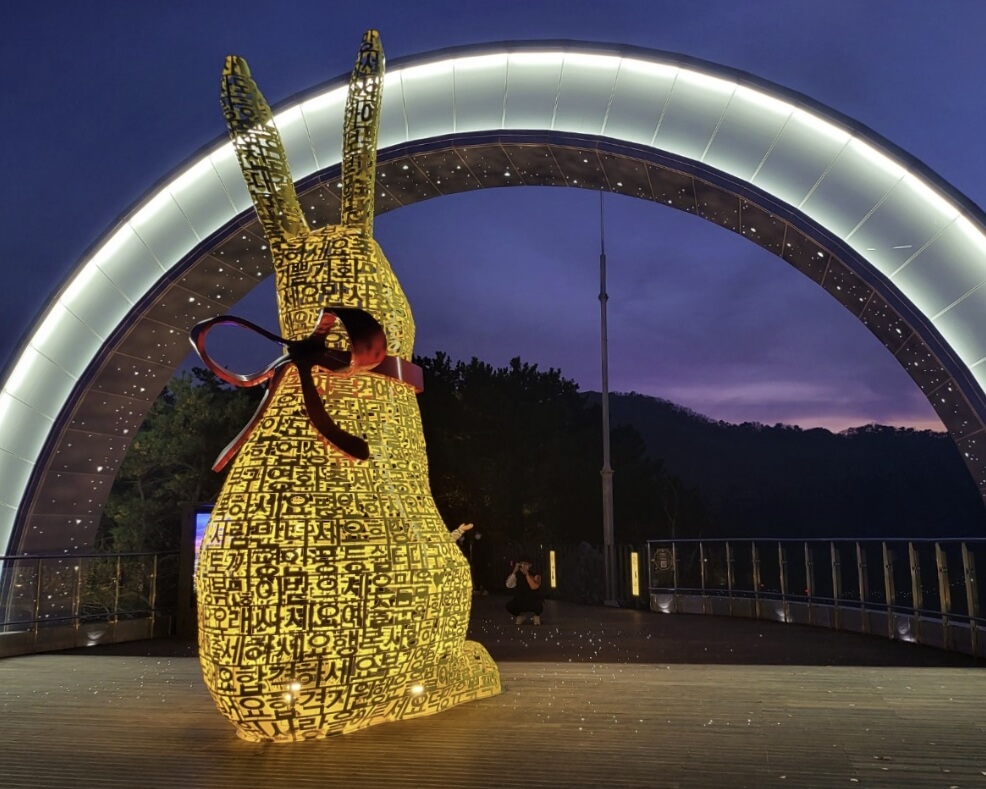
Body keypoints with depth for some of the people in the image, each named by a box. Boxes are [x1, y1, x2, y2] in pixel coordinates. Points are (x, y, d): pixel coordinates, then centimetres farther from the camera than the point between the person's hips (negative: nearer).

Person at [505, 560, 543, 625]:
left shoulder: (535, 574, -14)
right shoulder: (516, 574, -8)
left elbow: (534, 587, -31)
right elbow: (509, 585, -23)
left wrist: (527, 574, -34)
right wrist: (514, 572, -29)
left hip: (534, 601, -2)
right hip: (520, 601, 2)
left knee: (538, 605, -36)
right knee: (509, 605, -26)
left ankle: (537, 616, 4)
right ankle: (521, 616, 8)